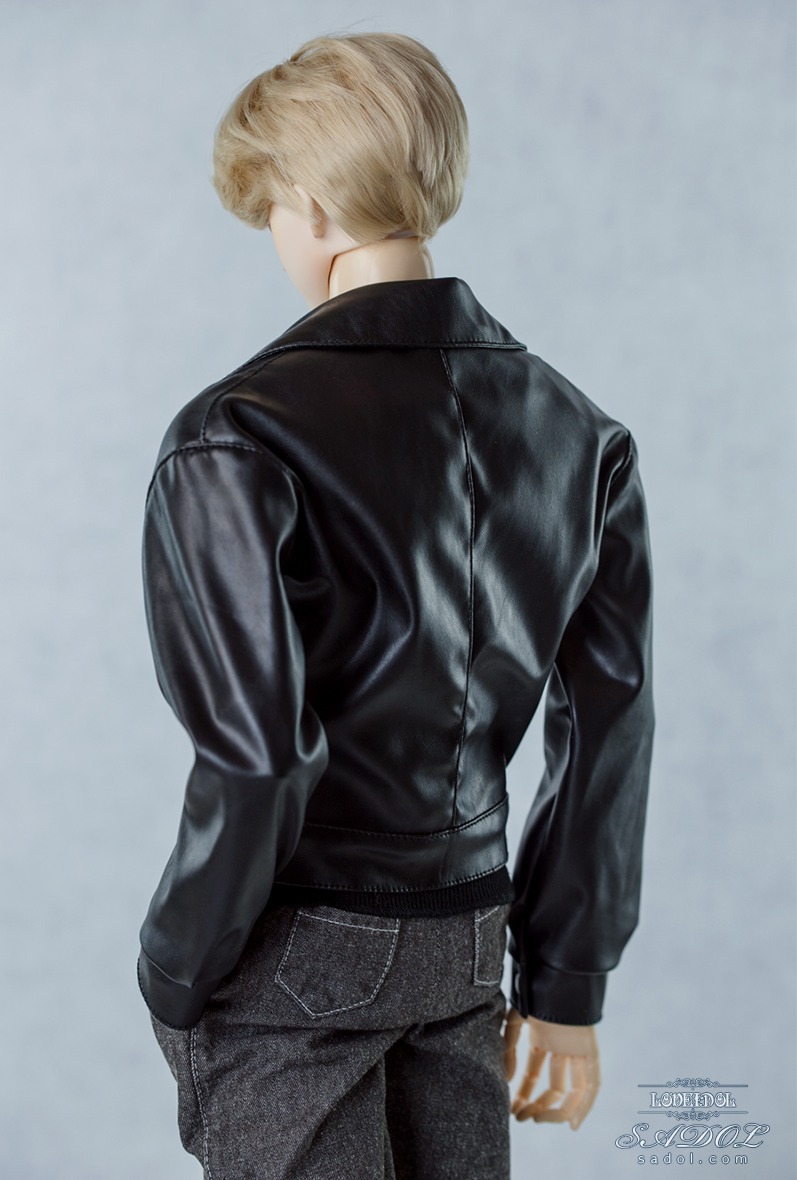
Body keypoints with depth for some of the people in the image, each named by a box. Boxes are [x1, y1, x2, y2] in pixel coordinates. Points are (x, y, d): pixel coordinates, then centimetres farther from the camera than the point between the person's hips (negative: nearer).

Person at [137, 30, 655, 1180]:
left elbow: (255, 758, -21)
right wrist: (567, 986, 11)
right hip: (465, 949, 5)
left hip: (296, 966, -5)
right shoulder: (574, 429, 0)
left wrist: (174, 978, -4)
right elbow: (611, 727, 2)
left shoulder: (237, 437, -17)